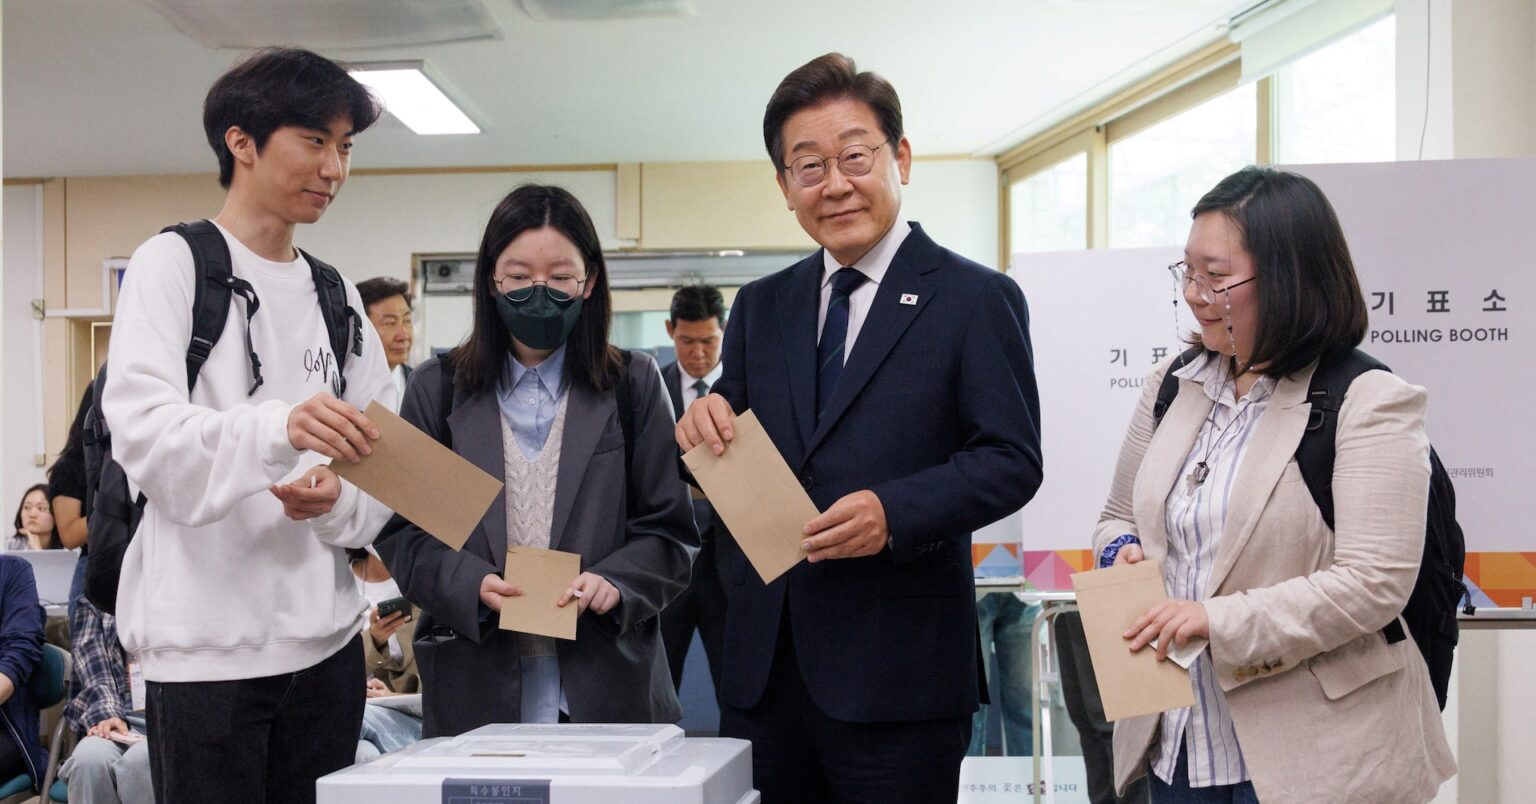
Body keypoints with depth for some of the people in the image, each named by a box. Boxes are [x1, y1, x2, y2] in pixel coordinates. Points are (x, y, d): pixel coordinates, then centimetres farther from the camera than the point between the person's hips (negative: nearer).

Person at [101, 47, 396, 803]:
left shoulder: (337, 299, 16)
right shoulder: (174, 264, -2)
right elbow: (141, 430, -17)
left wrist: (339, 499, -11)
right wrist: (279, 429, -35)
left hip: (326, 636, 6)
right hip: (209, 643, -5)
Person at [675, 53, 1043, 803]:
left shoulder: (977, 299, -2)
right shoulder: (760, 307, 13)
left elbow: (1012, 460, -8)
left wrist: (895, 513, -23)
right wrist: (705, 421, -9)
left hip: (895, 675, -4)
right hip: (761, 663, 5)